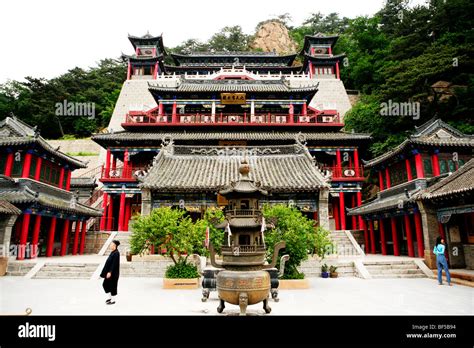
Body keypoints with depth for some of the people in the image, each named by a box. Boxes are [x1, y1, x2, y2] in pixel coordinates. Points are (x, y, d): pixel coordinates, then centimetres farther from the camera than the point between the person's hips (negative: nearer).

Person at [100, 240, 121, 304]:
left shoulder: (116, 253, -20)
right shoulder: (113, 252, 10)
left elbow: (114, 264, -23)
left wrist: (110, 272, -24)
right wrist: (108, 271, 21)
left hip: (113, 273, -10)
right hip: (109, 271, 10)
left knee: (112, 286, 1)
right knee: (105, 284, 15)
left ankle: (113, 300, 14)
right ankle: (110, 297, 28)